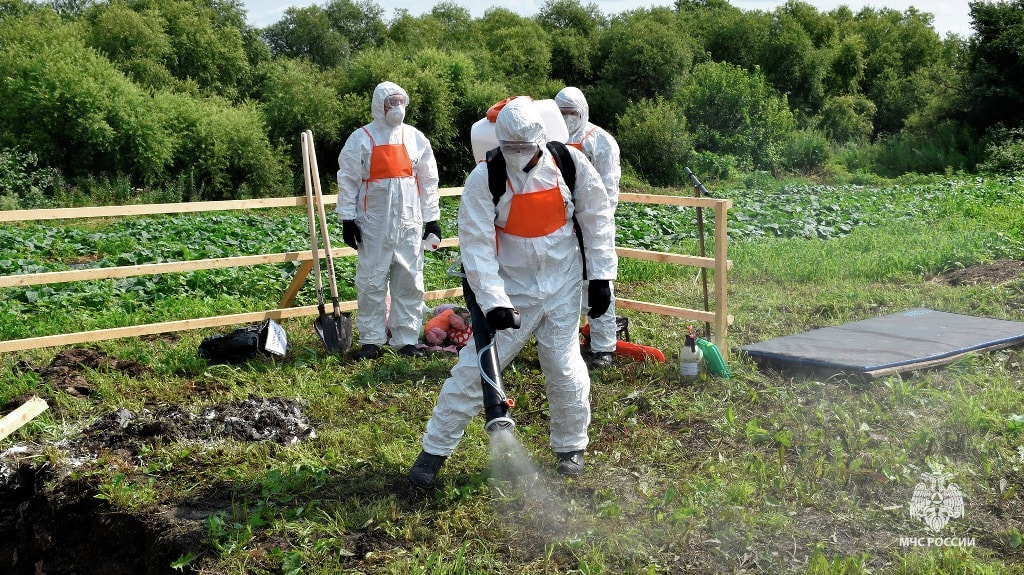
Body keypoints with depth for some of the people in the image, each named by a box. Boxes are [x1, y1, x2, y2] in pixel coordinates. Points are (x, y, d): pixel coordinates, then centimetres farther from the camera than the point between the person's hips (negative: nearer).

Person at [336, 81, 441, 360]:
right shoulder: (361, 139, -1)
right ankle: (371, 340, 10)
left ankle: (407, 339, 13)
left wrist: (431, 218, 8)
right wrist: (347, 219, -6)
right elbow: (347, 180, -1)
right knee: (371, 282, 1)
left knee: (409, 282, 4)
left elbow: (428, 180, 11)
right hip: (374, 224, -2)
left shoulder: (416, 138, 8)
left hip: (409, 224, 3)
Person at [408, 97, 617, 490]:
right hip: (509, 287, -1)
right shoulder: (484, 178, -16)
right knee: (475, 367, -3)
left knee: (565, 368, 3)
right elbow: (476, 246, -17)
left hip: (561, 285, 2)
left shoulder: (569, 163, -9)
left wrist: (601, 275, 0)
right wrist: (493, 302, -25)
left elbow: (597, 218, 2)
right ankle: (435, 450, 10)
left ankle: (571, 446, 27)